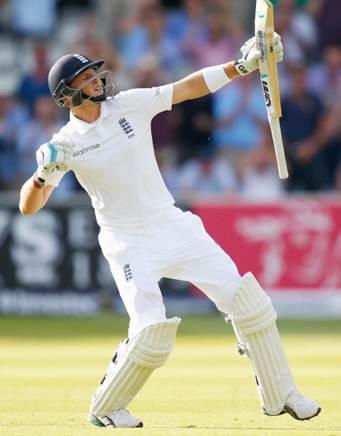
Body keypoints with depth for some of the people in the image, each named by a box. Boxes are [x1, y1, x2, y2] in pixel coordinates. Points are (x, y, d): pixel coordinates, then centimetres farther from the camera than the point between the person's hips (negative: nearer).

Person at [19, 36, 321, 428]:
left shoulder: (130, 105, -1)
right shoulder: (65, 145, -7)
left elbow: (190, 87, -2)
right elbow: (28, 206, -11)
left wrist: (242, 66, -11)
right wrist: (44, 172, -30)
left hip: (174, 226, 4)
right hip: (130, 244, -4)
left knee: (248, 302, -2)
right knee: (151, 334, -19)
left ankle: (279, 396, 11)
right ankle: (104, 409, 5)